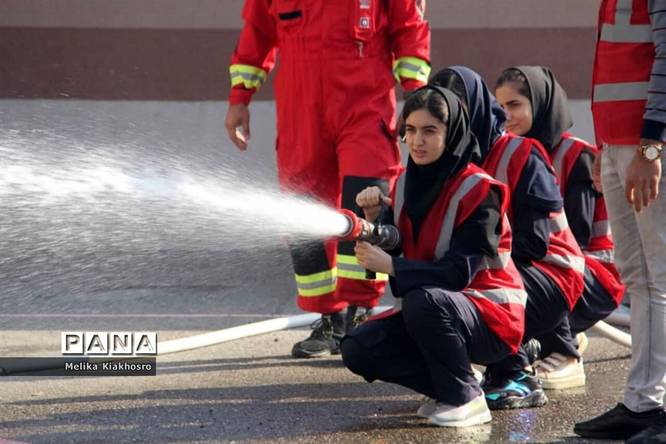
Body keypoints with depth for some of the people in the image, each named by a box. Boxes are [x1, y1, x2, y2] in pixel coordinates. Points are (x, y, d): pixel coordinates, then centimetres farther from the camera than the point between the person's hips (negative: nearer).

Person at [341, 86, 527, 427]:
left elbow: (459, 272, -23)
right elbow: (395, 249, 2)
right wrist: (376, 218, -17)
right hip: (435, 308, 7)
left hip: (491, 316, -7)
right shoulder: (407, 182, 5)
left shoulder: (479, 190, -17)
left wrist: (390, 266, -30)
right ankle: (445, 388, 4)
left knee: (422, 301, -37)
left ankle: (466, 398, -17)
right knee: (357, 349, -10)